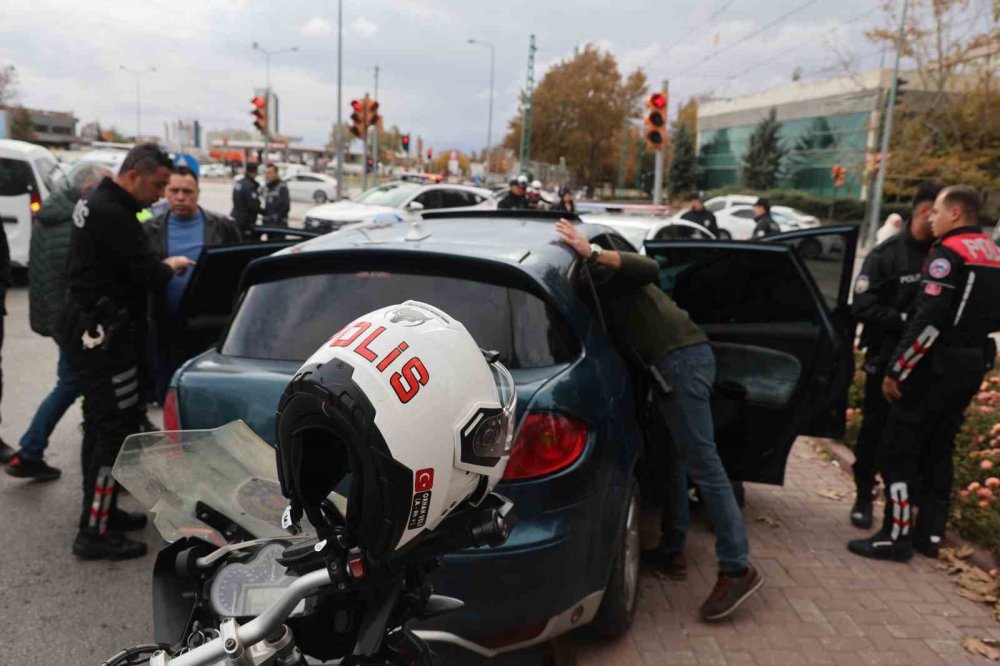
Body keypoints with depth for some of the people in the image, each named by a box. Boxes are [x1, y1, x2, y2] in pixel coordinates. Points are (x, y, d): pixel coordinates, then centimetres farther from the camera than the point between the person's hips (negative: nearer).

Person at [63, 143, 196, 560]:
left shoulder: (96, 203, 14)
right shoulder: (112, 214, -20)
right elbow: (147, 276, -21)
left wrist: (159, 265, 7)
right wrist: (171, 266, -2)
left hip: (88, 327, 11)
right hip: (103, 333, -11)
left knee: (102, 425, 18)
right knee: (116, 429, -7)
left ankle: (101, 510, 30)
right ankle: (94, 534, -1)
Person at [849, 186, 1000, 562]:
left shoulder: (948, 253, -15)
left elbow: (929, 321, -22)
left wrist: (896, 370, -19)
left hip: (936, 364, -9)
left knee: (900, 450, -2)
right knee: (938, 450, 15)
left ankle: (896, 537, 1)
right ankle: (929, 534, 20)